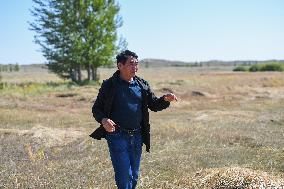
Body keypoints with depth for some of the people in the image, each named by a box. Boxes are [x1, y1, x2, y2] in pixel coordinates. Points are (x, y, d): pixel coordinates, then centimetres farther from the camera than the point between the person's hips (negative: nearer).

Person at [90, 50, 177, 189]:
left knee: (134, 176, 15)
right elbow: (96, 108, -2)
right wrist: (103, 120, -23)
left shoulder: (142, 85, 6)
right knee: (124, 176, -5)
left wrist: (165, 99, -10)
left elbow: (154, 105, 11)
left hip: (137, 136, 5)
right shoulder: (109, 85, -6)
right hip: (117, 136, -5)